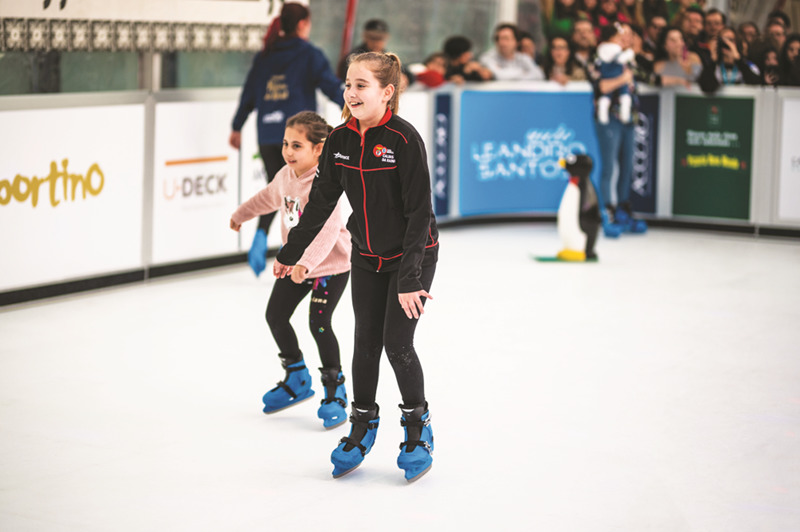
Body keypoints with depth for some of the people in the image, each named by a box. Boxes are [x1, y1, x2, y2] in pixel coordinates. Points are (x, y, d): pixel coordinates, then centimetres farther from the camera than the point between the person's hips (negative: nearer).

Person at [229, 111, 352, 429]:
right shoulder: (286, 176, -2)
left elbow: (327, 229, -39)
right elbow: (269, 198, 21)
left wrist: (305, 262, -52)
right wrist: (241, 214, 37)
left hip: (331, 264, -9)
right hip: (295, 262, 9)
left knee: (318, 323, -16)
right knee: (275, 315, 10)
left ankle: (335, 392, 1)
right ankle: (297, 380, 29)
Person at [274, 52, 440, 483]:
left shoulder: (404, 140, -23)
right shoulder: (341, 140, -5)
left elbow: (419, 212, -23)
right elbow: (321, 201, 6)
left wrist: (409, 278, -25)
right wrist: (292, 253, 11)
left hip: (413, 255, -5)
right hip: (366, 257, 5)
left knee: (397, 342, -6)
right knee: (366, 342, 9)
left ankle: (418, 428, 15)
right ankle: (362, 424, 26)